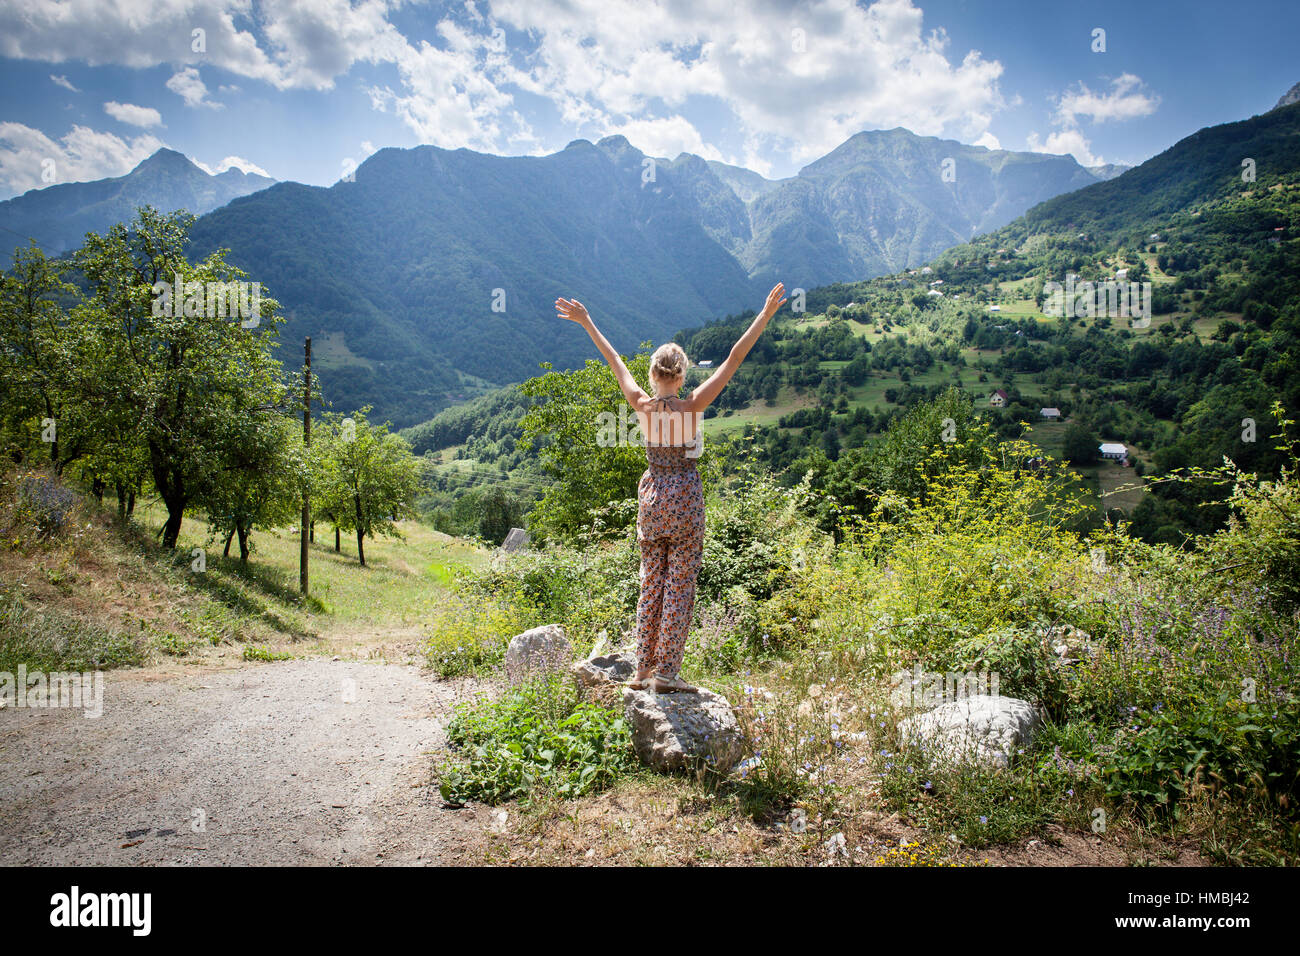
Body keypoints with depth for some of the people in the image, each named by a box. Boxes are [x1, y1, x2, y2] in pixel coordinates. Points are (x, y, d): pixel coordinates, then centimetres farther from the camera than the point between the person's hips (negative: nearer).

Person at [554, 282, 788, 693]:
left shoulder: (641, 405, -5)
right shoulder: (692, 405, -12)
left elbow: (614, 361, 7)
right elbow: (734, 358, -13)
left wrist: (586, 322, 18)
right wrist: (766, 315, -10)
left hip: (651, 497, 4)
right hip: (685, 497, -4)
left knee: (651, 584, 11)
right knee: (680, 585, 1)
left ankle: (643, 669, 15)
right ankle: (666, 671, 2)